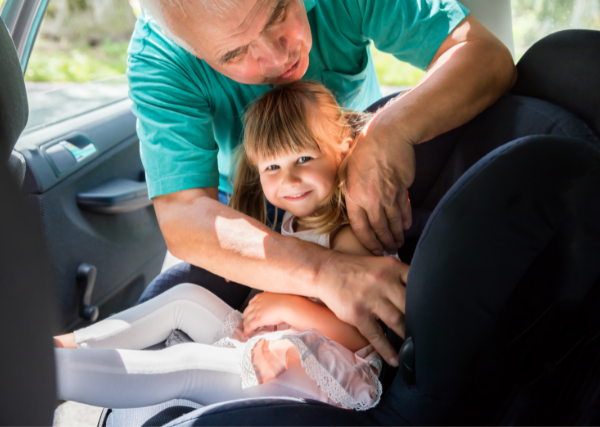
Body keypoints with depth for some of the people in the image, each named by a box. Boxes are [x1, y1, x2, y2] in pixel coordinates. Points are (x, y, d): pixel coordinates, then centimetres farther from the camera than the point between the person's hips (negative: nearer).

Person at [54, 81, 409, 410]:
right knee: (187, 298, 8)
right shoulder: (296, 223, 11)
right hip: (272, 352, 10)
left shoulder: (348, 237, -17)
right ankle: (70, 345, 9)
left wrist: (289, 306, -19)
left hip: (328, 381, -9)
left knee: (186, 367, -20)